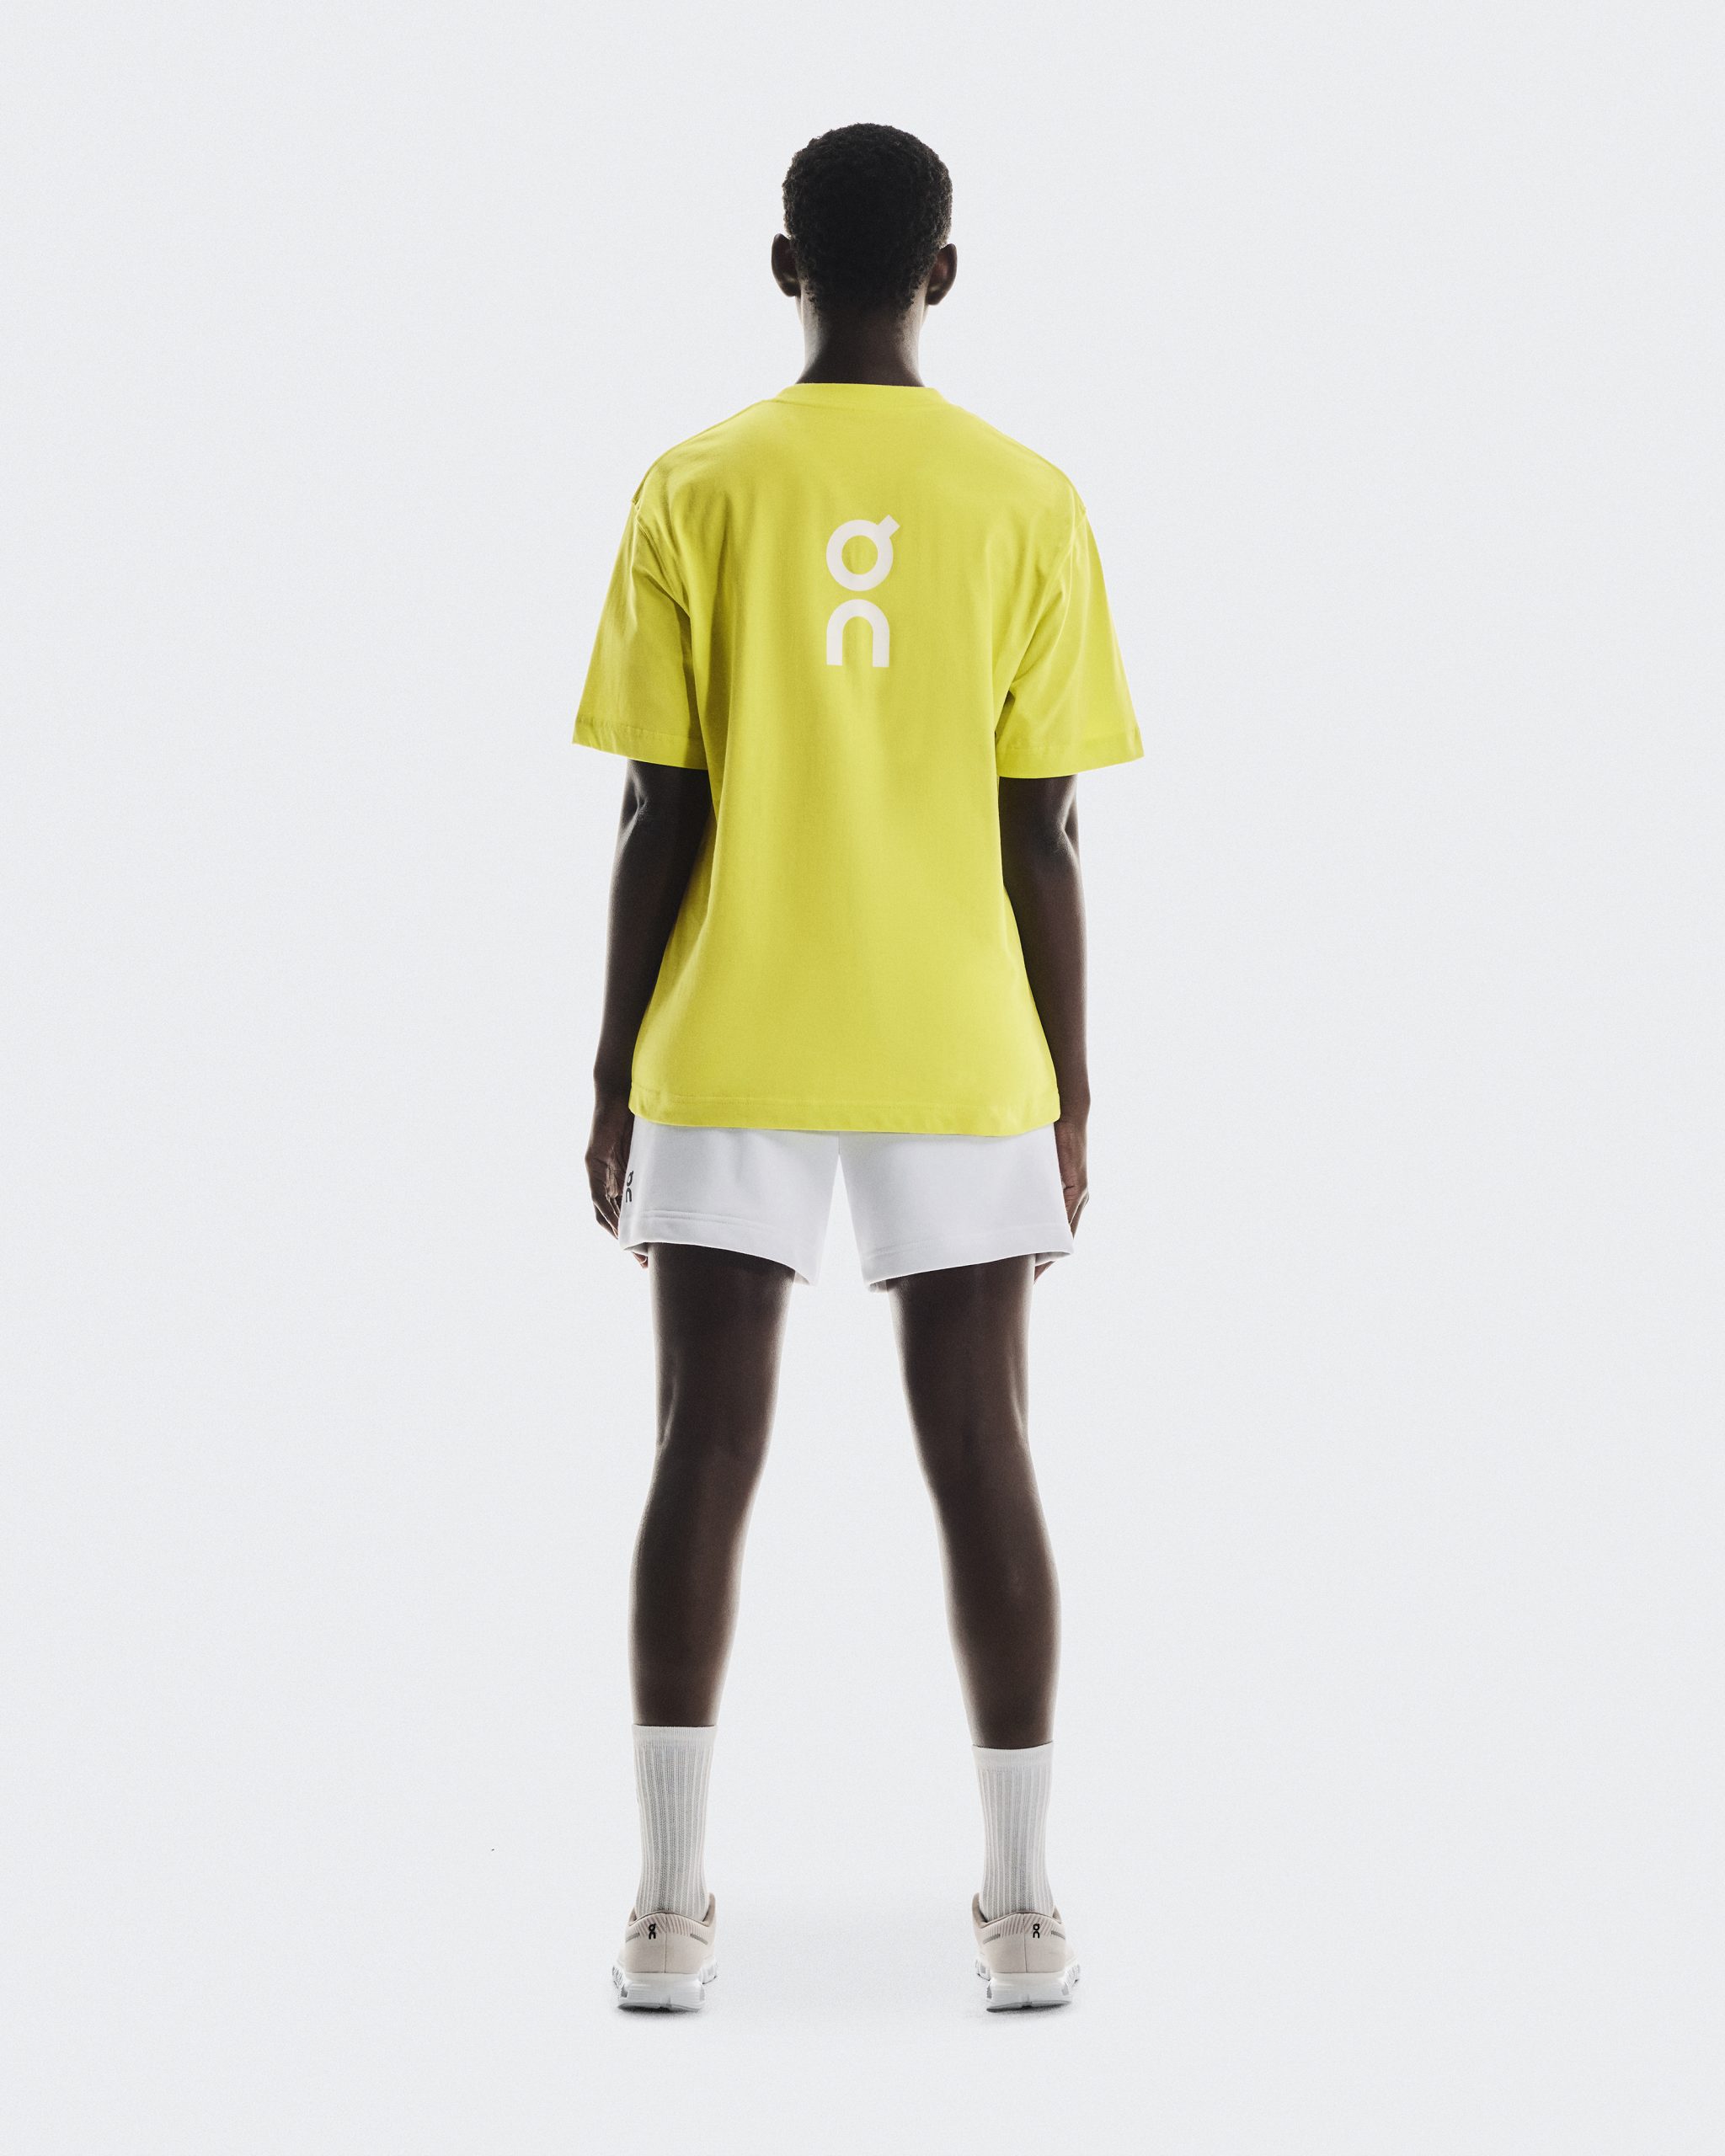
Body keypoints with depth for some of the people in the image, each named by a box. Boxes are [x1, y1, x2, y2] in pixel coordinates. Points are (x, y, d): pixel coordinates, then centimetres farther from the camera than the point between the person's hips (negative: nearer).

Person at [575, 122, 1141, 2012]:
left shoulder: (694, 494, -3)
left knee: (705, 1455, 4)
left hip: (724, 1061, 0)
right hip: (960, 1058, 0)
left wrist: (611, 1076, 4)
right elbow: (1042, 835, -2)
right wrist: (1068, 1091, 6)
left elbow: (658, 821, -4)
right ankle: (1022, 1904, 8)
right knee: (978, 1456, 5)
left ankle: (670, 1905, 3)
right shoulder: (1027, 505, -2)